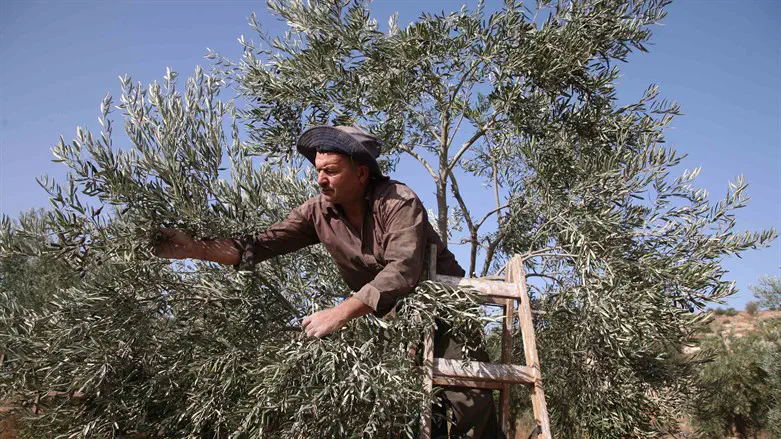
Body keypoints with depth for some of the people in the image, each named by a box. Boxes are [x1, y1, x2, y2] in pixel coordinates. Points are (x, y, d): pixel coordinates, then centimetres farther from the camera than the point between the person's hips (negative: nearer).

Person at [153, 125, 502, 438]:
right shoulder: (319, 212, -7)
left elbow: (402, 270, -35)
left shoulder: (398, 202, -24)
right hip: (388, 313, 5)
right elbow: (261, 244, -10)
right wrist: (196, 249, -23)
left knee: (468, 398, -14)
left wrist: (340, 313, -42)